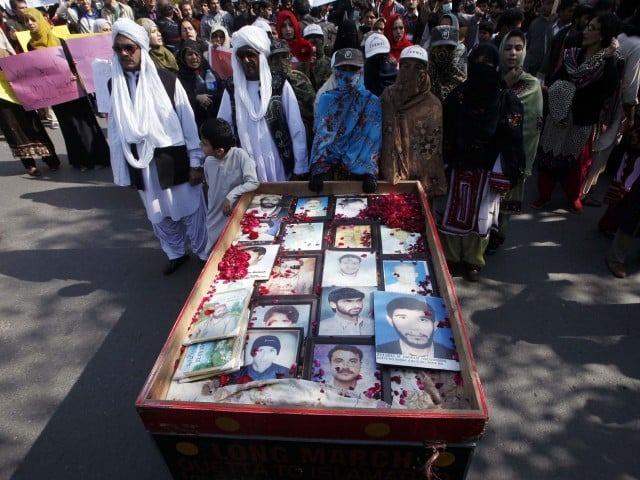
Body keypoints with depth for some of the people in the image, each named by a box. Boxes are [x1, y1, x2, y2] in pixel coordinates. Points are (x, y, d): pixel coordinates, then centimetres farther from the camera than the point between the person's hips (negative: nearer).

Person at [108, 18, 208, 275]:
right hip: (141, 163, 4)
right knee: (160, 214, 15)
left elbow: (188, 122, -6)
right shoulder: (115, 83, 4)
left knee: (189, 209, 7)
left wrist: (195, 162, -8)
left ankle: (204, 254, 26)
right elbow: (116, 129, 7)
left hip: (173, 158, -4)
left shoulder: (166, 80, -7)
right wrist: (121, 169, 6)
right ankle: (176, 253, 36)